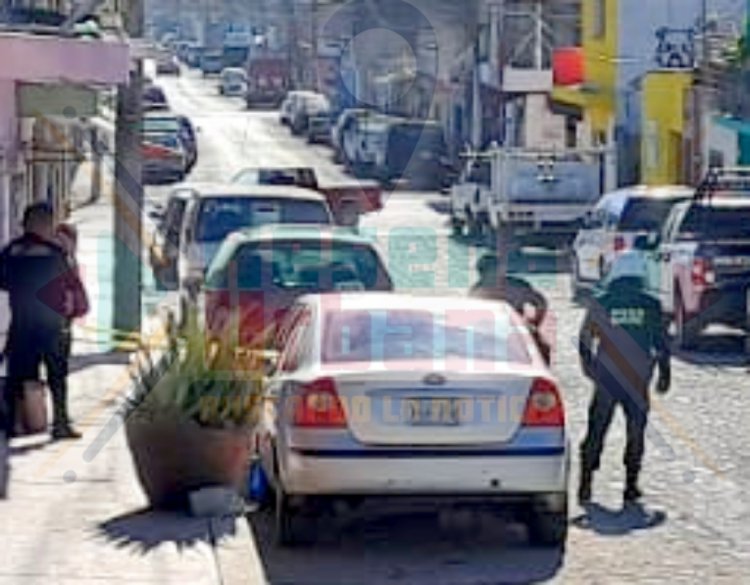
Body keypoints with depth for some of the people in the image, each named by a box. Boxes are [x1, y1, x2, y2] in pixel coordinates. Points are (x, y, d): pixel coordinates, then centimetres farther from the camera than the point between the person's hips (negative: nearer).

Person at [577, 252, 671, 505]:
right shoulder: (650, 305, 0)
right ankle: (631, 486, 7)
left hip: (606, 378, 0)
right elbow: (661, 343, 3)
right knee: (636, 431, 9)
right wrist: (664, 374, 14)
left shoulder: (600, 302, -1)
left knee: (596, 430, 8)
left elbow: (585, 339, 6)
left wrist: (587, 365, 23)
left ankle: (585, 485, 5)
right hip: (638, 380, 0)